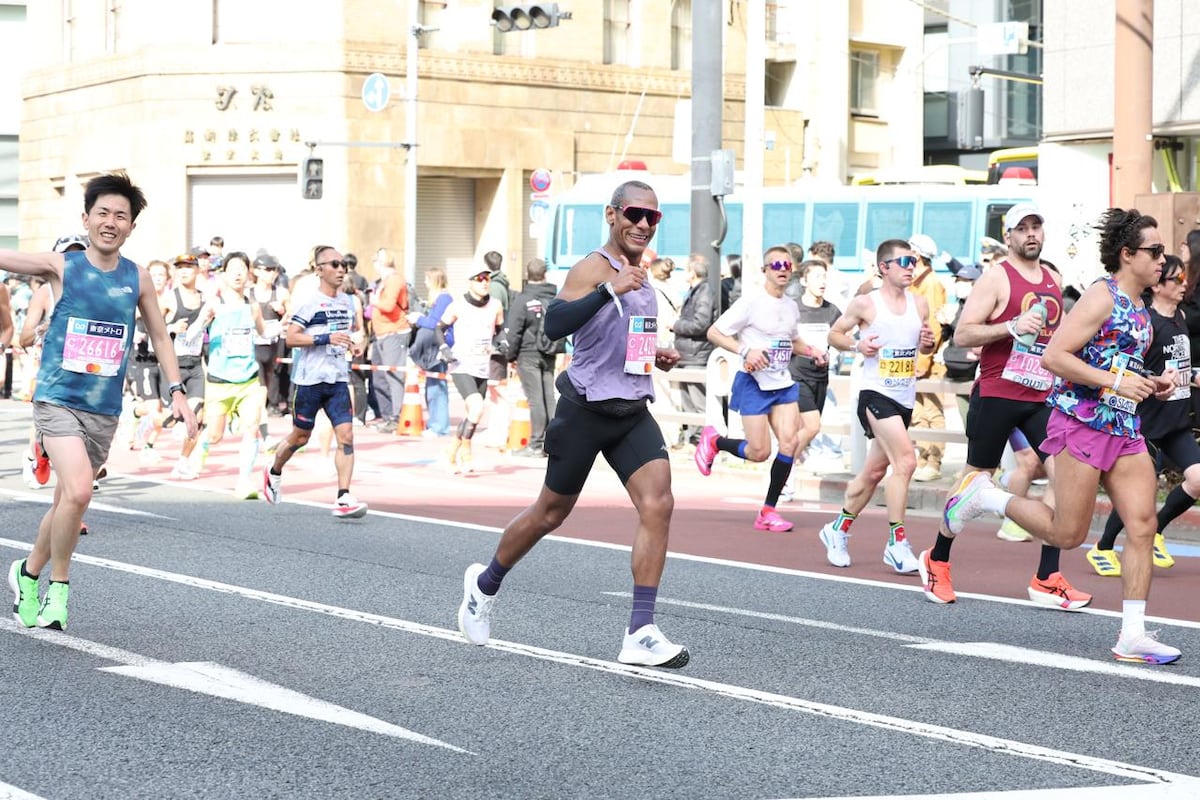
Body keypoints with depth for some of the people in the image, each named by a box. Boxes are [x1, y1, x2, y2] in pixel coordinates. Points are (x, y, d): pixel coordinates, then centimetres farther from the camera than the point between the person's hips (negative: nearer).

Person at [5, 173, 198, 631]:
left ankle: (28, 574, 36)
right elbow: (6, 258, -11)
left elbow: (159, 337, 15)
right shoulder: (61, 266, -4)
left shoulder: (137, 279, 5)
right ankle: (59, 584, -1)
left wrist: (177, 391, 8)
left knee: (67, 501, 11)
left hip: (104, 411, 4)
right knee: (78, 492, -22)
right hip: (57, 400, -4)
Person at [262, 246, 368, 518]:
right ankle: (273, 473, 39)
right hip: (309, 380, -5)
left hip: (338, 380, 5)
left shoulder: (347, 302, 9)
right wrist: (327, 338, -25)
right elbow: (291, 338, -17)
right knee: (301, 437, 11)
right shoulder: (310, 302, -11)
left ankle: (343, 498, -11)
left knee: (346, 435, -10)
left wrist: (353, 343, 6)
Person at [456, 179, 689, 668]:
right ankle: (485, 584, 35)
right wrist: (610, 290, -37)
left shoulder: (639, 275, 14)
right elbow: (554, 325, -29)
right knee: (552, 512, 8)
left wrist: (655, 358, 13)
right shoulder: (594, 268, -13)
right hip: (587, 409, -6)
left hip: (633, 412, 6)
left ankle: (640, 635, -14)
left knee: (658, 505, -13)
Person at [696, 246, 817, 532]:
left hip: (784, 385, 6)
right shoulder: (751, 302, -10)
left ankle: (768, 511, 1)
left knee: (789, 442, -10)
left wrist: (811, 351, 6)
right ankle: (713, 441, 24)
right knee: (760, 452, -7)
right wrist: (745, 350, -23)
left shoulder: (791, 307, 10)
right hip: (754, 383, -6)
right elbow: (714, 332, -10)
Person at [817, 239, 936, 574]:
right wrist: (857, 344, -14)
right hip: (876, 393, -6)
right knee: (905, 461, -20)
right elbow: (834, 333, 5)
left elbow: (924, 347, 20)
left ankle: (838, 530, 30)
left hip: (905, 398, 6)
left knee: (874, 471, 13)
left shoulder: (919, 304, 9)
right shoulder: (865, 303, -5)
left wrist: (928, 342, -3)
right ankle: (897, 543, -14)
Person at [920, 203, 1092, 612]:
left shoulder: (1054, 280, 13)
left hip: (1041, 397, 5)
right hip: (996, 394, -5)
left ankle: (1047, 579, -6)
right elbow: (962, 335, -14)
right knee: (976, 479, 5)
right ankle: (937, 561, 26)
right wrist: (1012, 326, -25)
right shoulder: (996, 277, -7)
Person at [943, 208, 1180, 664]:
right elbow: (1054, 357, -19)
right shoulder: (1102, 297, -11)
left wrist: (1152, 385, 11)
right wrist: (1115, 381, -22)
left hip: (1125, 430, 8)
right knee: (1067, 534, -3)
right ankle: (984, 495, 18)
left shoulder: (1140, 310, 16)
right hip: (1082, 423, -8)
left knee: (1143, 525, -2)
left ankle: (1132, 636, 1)